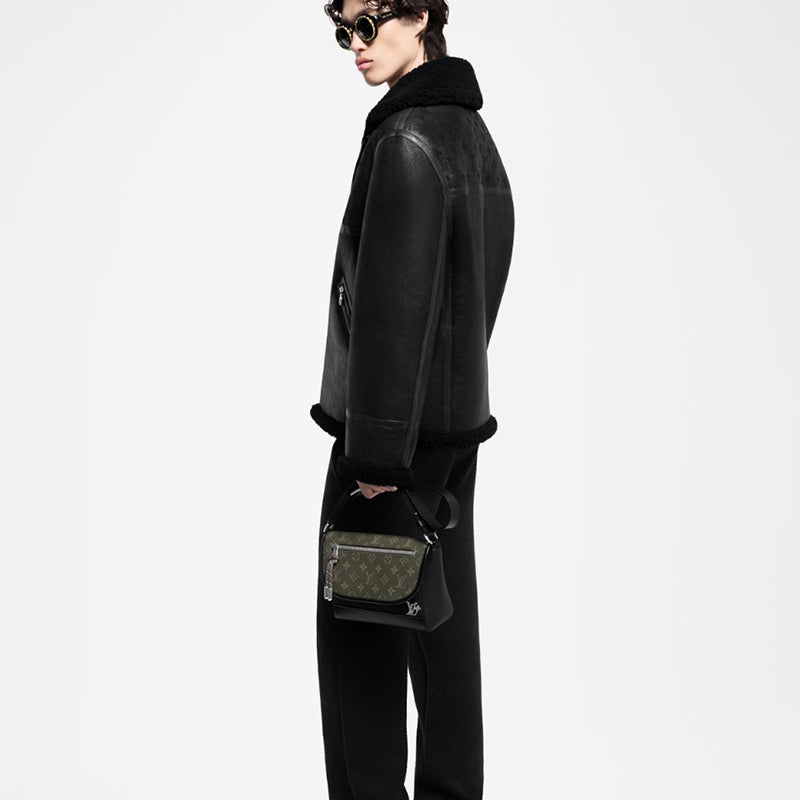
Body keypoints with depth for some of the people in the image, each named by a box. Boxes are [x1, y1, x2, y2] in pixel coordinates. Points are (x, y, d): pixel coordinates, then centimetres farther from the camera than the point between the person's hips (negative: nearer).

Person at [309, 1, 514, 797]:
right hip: (460, 419, 9)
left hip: (401, 430, -9)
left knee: (360, 636, -2)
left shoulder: (406, 141, -15)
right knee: (445, 621, 14)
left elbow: (392, 305, -20)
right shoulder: (474, 134, 15)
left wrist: (376, 447, -20)